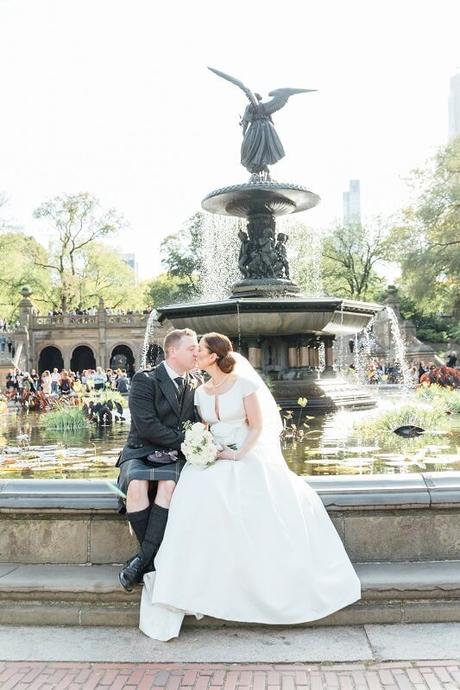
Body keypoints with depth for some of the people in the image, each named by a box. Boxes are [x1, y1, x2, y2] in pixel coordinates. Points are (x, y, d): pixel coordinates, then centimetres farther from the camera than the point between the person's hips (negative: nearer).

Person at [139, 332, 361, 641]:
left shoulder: (244, 384, -3)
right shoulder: (201, 391, 13)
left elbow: (257, 426, -4)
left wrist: (239, 454, -17)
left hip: (248, 455, -3)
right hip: (214, 457, 3)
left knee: (280, 503, -25)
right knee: (199, 497, -26)